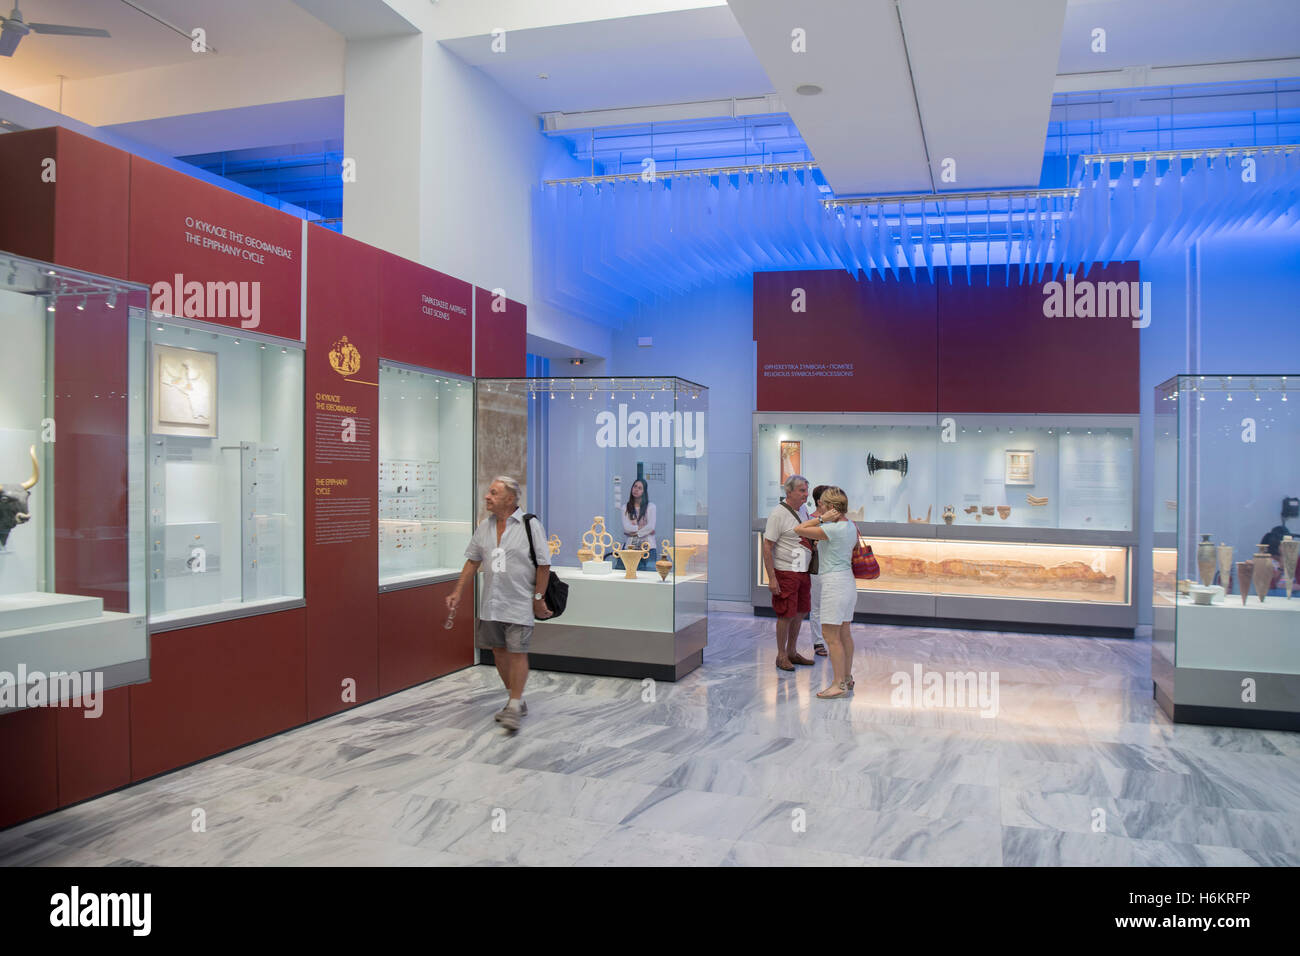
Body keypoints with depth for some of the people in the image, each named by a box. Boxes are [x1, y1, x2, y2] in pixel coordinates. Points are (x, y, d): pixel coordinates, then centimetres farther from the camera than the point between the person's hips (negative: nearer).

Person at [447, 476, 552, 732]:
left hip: (519, 603, -6)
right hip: (491, 603, 6)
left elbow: (543, 565, -9)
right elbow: (472, 562, 13)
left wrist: (538, 599, -10)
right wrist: (458, 593, 8)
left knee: (517, 651, -8)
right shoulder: (484, 526, 7)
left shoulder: (530, 525, -10)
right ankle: (516, 700, 24)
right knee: (499, 651, 10)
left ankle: (514, 707, -2)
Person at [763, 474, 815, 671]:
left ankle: (792, 652, 26)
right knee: (786, 615, -2)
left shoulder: (803, 511, 10)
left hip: (802, 572, 8)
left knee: (799, 613, 13)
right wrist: (771, 578, -19)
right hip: (785, 573, -8)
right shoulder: (778, 513, -14)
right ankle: (781, 656, 11)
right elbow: (767, 546, -15)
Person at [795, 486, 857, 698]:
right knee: (844, 633, 16)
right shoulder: (851, 527, 7)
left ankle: (839, 684, -3)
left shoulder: (832, 529, -19)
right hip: (848, 583, 10)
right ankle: (847, 679, 24)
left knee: (830, 635, -5)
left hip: (834, 584, -10)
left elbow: (799, 530, -18)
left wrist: (822, 519, -16)